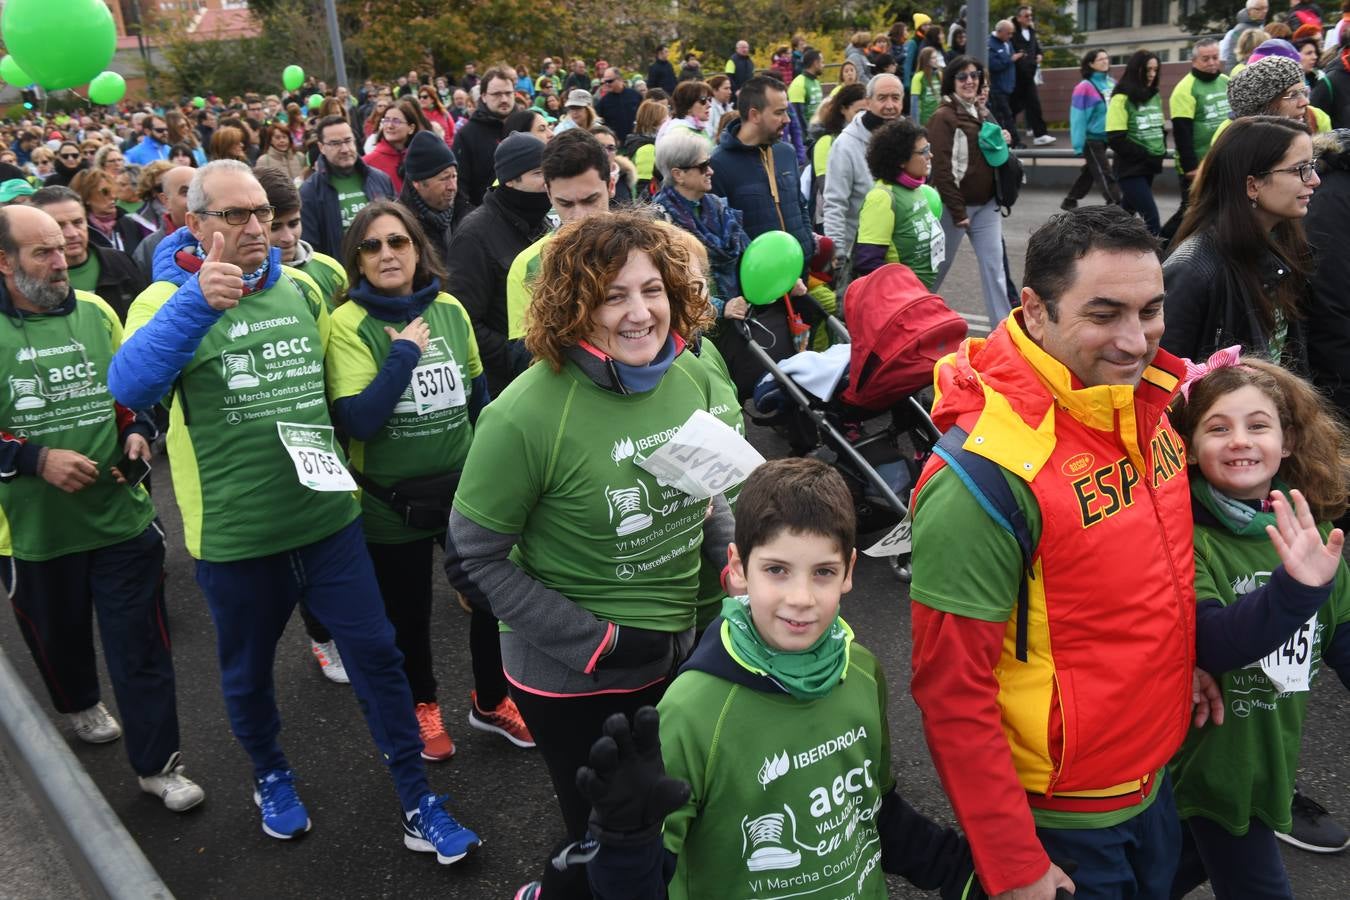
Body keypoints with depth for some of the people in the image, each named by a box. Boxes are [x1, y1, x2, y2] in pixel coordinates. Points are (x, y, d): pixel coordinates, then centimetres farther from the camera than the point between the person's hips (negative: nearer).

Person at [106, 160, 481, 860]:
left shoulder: (303, 287, 4)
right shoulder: (167, 299, -8)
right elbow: (128, 387, -29)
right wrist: (197, 301, -41)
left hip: (328, 516, 2)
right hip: (233, 534, -2)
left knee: (376, 654, 4)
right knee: (248, 671, 18)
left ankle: (417, 803, 18)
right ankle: (270, 775, 45)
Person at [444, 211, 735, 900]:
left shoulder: (691, 376, -7)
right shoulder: (528, 414, -25)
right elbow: (472, 561, -17)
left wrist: (731, 547, -6)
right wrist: (593, 641, -19)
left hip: (682, 654, 6)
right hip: (574, 681, -5)